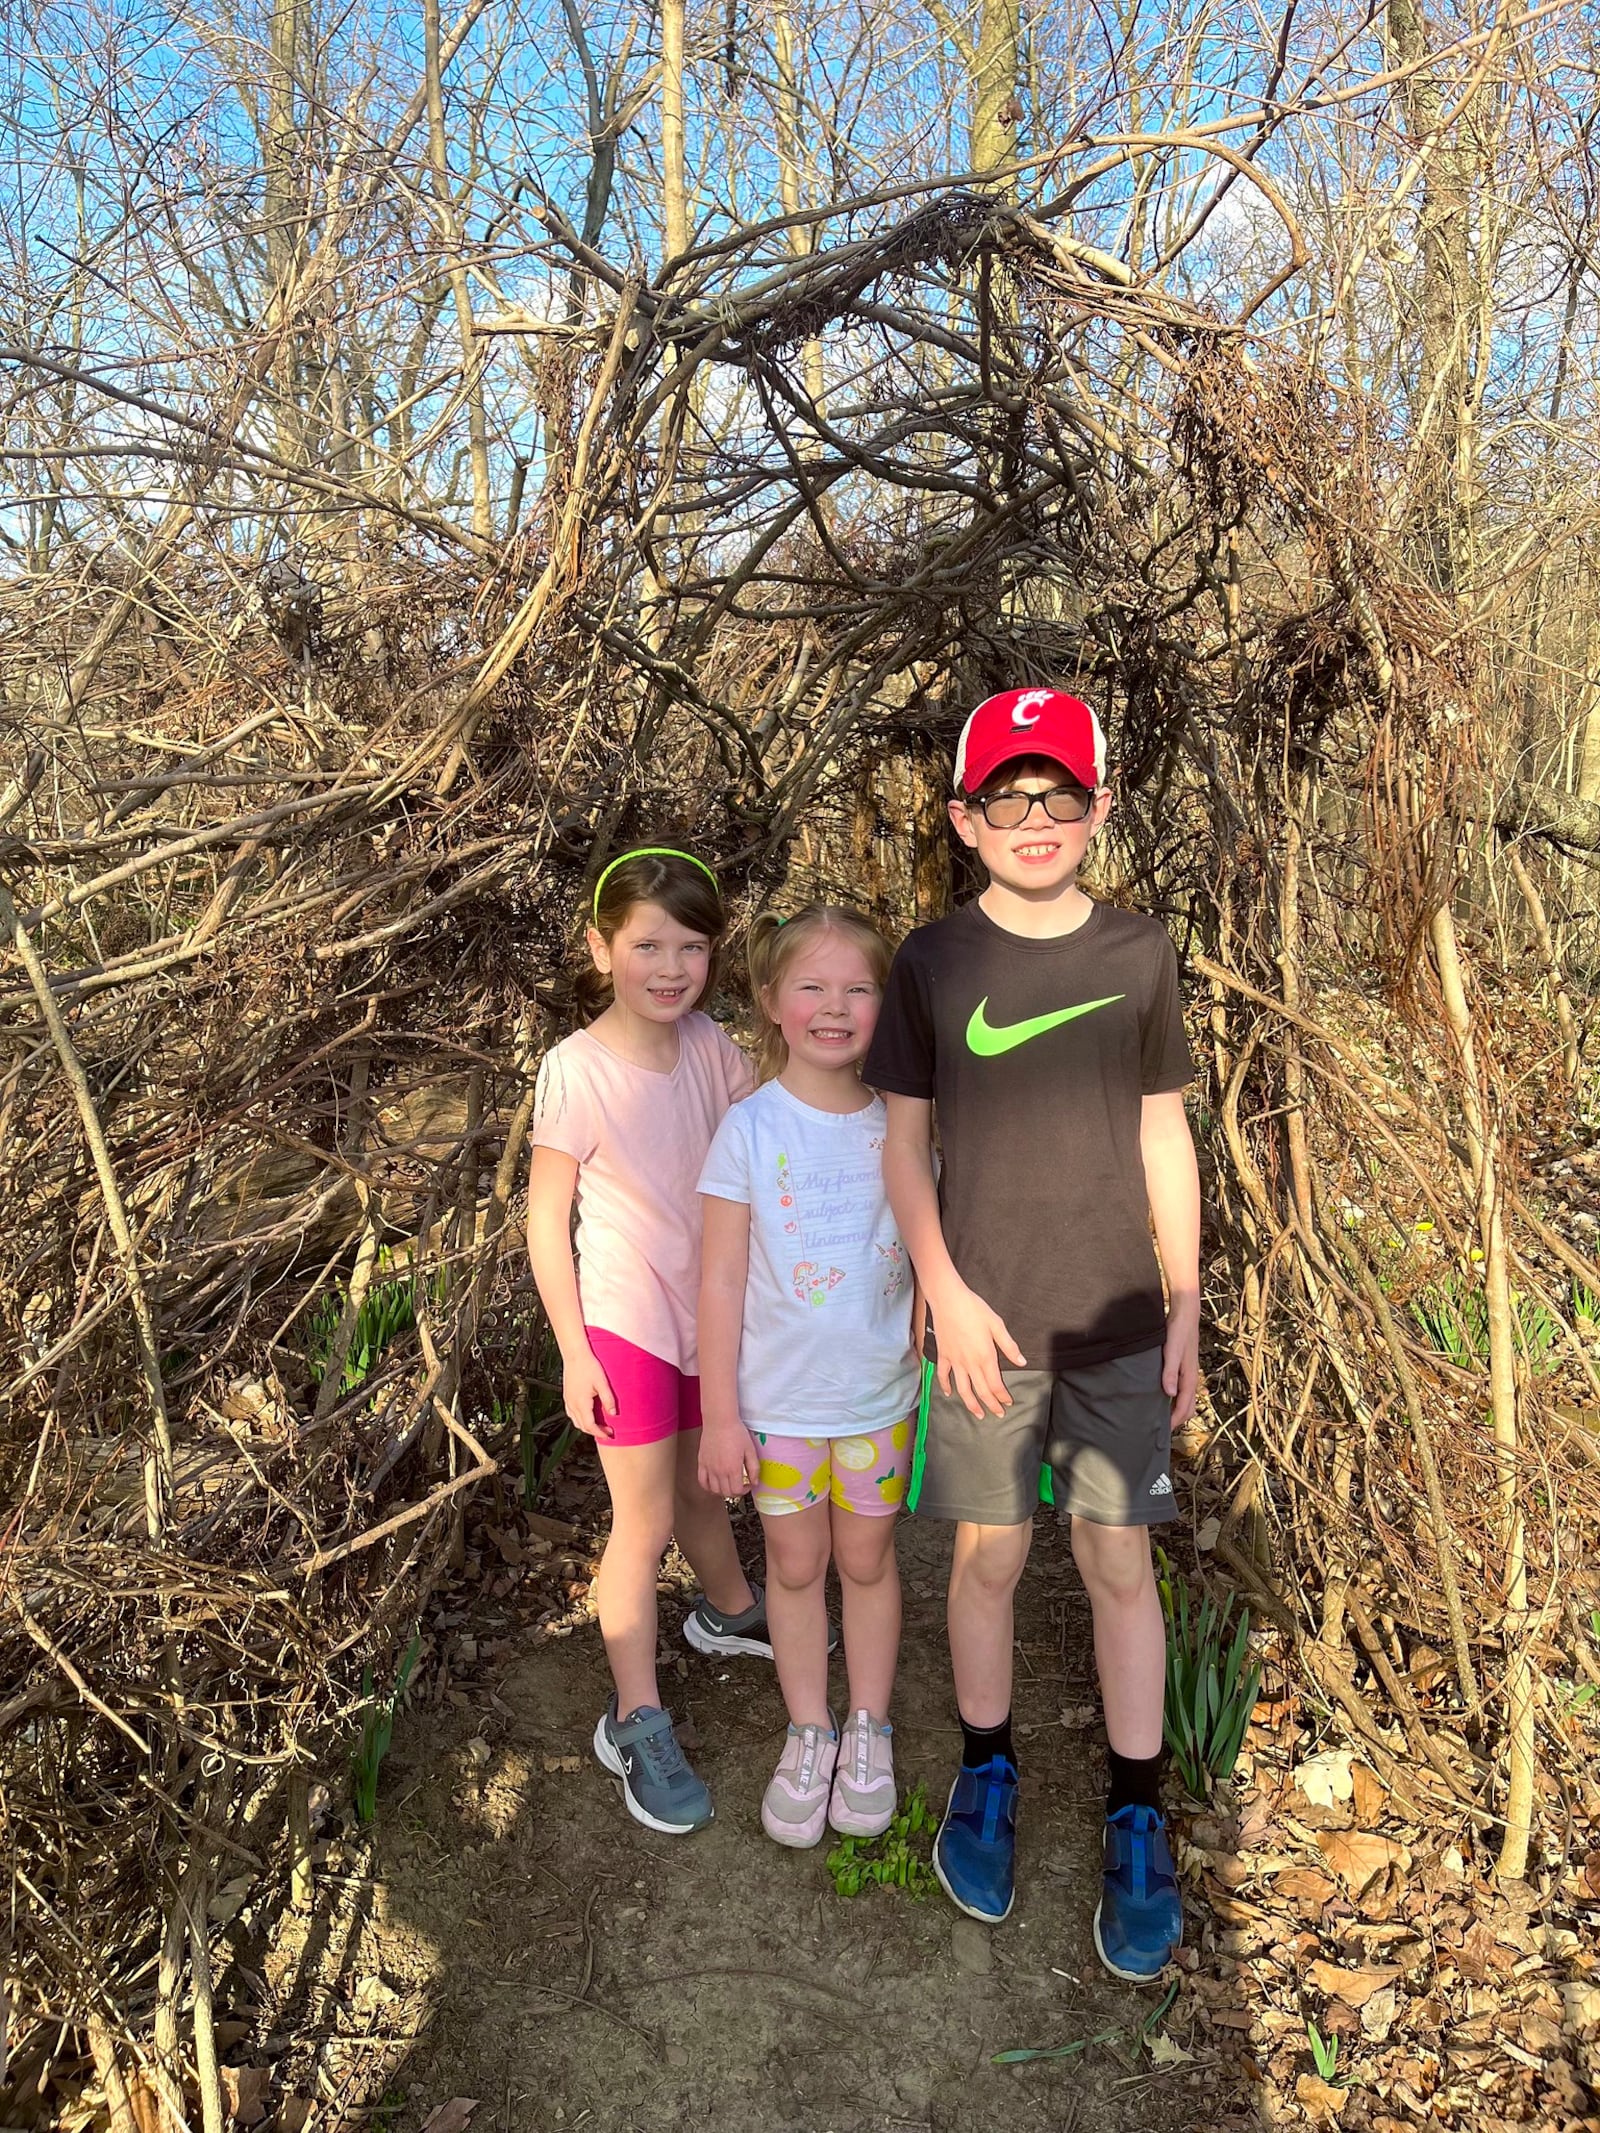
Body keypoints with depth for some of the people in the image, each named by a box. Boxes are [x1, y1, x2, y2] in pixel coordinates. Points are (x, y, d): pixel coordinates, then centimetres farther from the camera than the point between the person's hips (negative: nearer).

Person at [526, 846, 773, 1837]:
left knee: (702, 1486, 25)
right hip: (627, 1322, -4)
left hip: (713, 1311, 5)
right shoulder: (577, 1070, -20)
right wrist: (575, 1352, -11)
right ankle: (638, 1724, 22)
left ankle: (730, 1610, 52)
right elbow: (546, 1218, -13)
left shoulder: (712, 1047, -7)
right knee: (646, 1522, 5)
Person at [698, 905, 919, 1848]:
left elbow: (924, 1262, 3)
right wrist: (721, 1415, -9)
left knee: (869, 1560, 17)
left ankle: (869, 1731, 38)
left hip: (880, 1395, 2)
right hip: (779, 1400, -1)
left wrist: (938, 1372, 4)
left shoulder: (899, 1125, -6)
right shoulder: (751, 1128, -13)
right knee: (797, 1565, 15)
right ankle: (809, 1734, 36)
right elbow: (723, 1281, -10)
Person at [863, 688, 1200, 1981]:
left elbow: (1162, 1136, 4)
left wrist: (1186, 1304, 4)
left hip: (1117, 1321, 1)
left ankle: (1138, 1823, 26)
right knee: (988, 1558, 12)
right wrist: (946, 1293, -9)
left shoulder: (1141, 955, -1)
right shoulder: (932, 964, -5)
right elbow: (902, 1139, -1)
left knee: (1121, 1564, 8)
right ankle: (986, 1777, 35)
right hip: (985, 1323, 0)